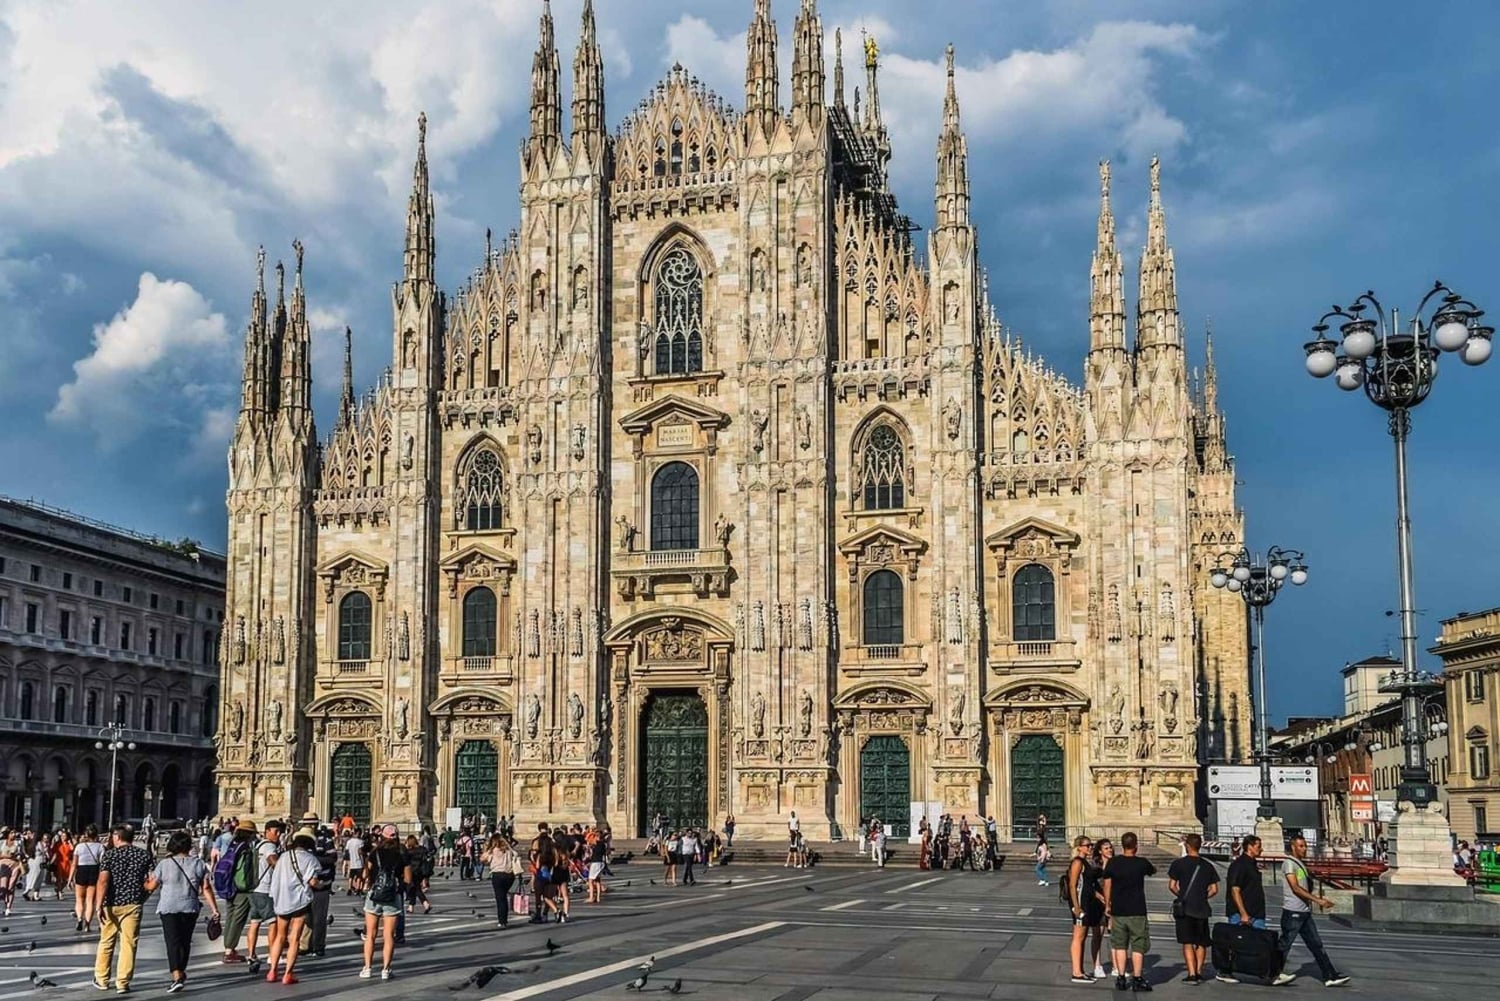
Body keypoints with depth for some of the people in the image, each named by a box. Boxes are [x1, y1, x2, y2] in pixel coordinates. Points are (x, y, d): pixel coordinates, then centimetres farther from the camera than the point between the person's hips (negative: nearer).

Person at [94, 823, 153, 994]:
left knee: (106, 942, 14)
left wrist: (100, 904, -15)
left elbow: (103, 880, -14)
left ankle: (102, 980, 22)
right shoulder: (144, 855, 3)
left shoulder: (109, 854, -4)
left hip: (112, 904, -1)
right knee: (128, 944, 2)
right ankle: (123, 983, 1)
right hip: (133, 904, 1)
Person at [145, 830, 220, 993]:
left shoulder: (164, 864, -6)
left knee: (173, 941, -5)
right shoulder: (198, 864, 0)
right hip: (190, 908, 3)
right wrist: (214, 908, 2)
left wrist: (145, 882, 22)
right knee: (185, 941, 17)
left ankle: (177, 976, -19)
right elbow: (206, 888, -1)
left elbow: (151, 886, 0)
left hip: (168, 908, -3)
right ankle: (181, 972, 33)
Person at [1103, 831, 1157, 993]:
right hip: (1137, 911, -2)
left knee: (1120, 945, 11)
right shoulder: (1142, 863, -8)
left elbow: (1107, 886, 3)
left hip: (1118, 911, 3)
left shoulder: (1113, 863, -3)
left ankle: (1121, 979, 10)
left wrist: (1107, 906, 14)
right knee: (1138, 946, 4)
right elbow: (1153, 871, 14)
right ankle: (1138, 979, 4)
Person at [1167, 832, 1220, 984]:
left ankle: (1192, 974, -11)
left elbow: (1172, 886, -6)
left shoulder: (1179, 864, -4)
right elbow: (1214, 890, 5)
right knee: (1201, 943, 15)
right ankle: (1199, 973, 19)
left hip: (1184, 908, -3)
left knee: (1187, 943, -3)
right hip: (1202, 909, 3)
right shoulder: (1207, 865, 6)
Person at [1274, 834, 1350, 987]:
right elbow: (1295, 888, -20)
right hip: (1293, 912, -9)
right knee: (1284, 945, -2)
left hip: (1304, 912, 9)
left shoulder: (1301, 863, 17)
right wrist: (1317, 900, -23)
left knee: (1316, 944, 7)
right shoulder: (1289, 863, -12)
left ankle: (1330, 976, 7)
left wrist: (1320, 900, 13)